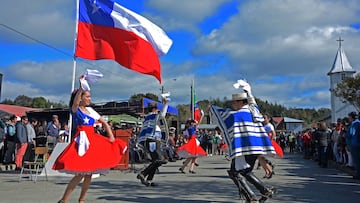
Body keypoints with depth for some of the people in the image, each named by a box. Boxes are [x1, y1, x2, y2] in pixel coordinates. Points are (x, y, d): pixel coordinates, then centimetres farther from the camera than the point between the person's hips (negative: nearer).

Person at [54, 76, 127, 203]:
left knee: (89, 174, 9)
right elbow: (75, 103, -29)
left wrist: (111, 135, 3)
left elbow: (104, 122, 17)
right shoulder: (75, 110, -4)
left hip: (92, 141, 7)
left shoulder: (90, 110, 13)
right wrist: (81, 87, -37)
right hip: (81, 142, -7)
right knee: (80, 174, -11)